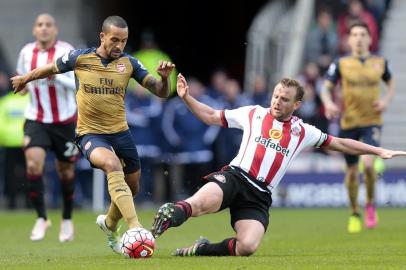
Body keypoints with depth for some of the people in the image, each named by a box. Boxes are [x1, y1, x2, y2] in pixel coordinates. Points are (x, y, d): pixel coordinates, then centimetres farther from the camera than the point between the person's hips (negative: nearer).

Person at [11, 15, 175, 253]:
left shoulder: (129, 63, -3)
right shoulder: (80, 58, -8)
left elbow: (161, 92, -4)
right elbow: (50, 69, 11)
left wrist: (165, 77, -25)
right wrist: (25, 79, 26)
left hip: (120, 132, 4)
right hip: (90, 133, -4)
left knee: (132, 188, 15)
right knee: (113, 165, -34)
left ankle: (110, 224, 48)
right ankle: (135, 228, -44)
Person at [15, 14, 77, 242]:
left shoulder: (66, 51, -11)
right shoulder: (27, 52, 1)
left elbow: (73, 84, -22)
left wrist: (55, 75, -38)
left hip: (64, 120, -2)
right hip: (36, 120, 2)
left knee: (66, 171, 9)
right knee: (33, 163, -19)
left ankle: (67, 219, 31)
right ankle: (41, 218, -6)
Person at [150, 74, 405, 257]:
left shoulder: (302, 131, 17)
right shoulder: (253, 114, 12)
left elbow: (339, 144, 25)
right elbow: (211, 116, 19)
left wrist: (379, 151, 23)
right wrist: (187, 97, 7)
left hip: (259, 196, 3)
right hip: (235, 177, -3)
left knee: (248, 247, -23)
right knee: (202, 203, -43)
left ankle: (203, 249, -3)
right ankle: (174, 213, -22)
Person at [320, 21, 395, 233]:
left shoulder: (380, 62, 4)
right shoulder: (341, 64, 0)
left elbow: (390, 82, 20)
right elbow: (326, 88, 1)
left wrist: (386, 100, 0)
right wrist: (329, 103, -21)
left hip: (372, 122, -1)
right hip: (348, 123, 1)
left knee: (368, 163, -23)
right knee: (352, 170, 7)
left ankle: (370, 205, 2)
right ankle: (354, 214, 28)